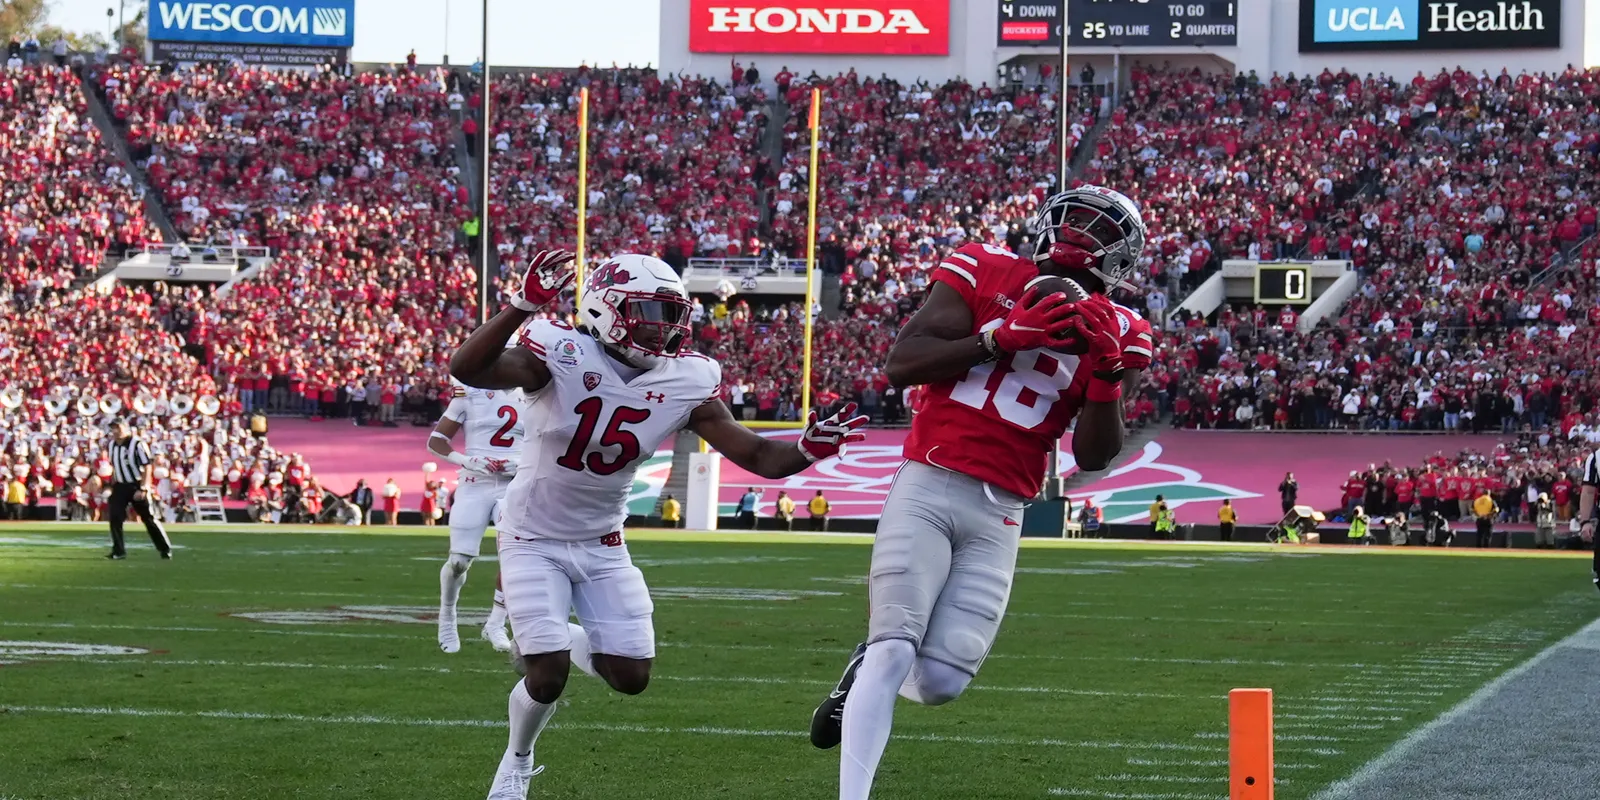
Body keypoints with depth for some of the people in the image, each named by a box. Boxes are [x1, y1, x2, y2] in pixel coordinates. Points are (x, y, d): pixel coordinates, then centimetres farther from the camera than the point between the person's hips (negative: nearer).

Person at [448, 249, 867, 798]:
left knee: (631, 677, 1)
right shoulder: (561, 355, -25)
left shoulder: (685, 383, -11)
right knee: (547, 677, -11)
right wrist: (523, 307, -56)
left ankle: (570, 643, 34)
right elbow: (465, 370, -41)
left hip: (602, 545, 5)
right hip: (535, 539, -4)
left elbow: (758, 455, -13)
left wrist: (806, 450, -35)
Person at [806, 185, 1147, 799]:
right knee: (895, 649, -15)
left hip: (999, 517, 3)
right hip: (927, 487, -3)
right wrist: (1003, 336, -15)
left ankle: (867, 676, 29)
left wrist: (1107, 375, -10)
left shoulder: (1107, 329, 8)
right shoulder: (983, 274, 1)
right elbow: (900, 365, -8)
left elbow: (1094, 458, 5)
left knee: (940, 681, -5)